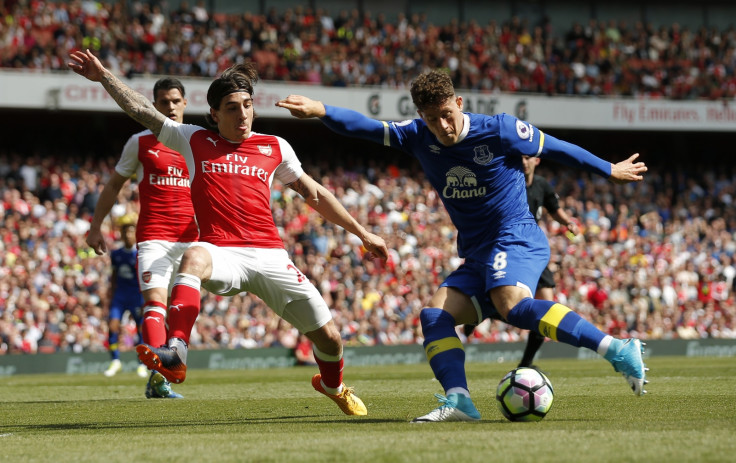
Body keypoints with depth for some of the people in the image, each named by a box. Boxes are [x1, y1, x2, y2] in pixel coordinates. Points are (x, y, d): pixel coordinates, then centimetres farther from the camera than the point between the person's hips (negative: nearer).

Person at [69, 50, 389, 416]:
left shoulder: (275, 147, 14)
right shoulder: (195, 141, 11)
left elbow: (313, 194, 22)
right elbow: (141, 111, 11)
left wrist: (361, 233, 23)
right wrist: (103, 76, 6)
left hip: (270, 257, 2)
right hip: (222, 255, -2)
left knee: (328, 336, 2)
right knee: (194, 256, -40)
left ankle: (333, 386, 38)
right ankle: (175, 352, -51)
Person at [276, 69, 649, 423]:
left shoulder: (499, 130, -8)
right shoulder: (419, 137, 4)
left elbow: (556, 149, 5)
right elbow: (364, 127, -4)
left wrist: (609, 170, 15)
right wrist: (320, 111, -23)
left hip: (516, 238, -7)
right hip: (477, 255, 7)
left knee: (513, 304, -34)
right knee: (434, 315, -11)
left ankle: (618, 350, -38)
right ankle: (458, 400, -24)